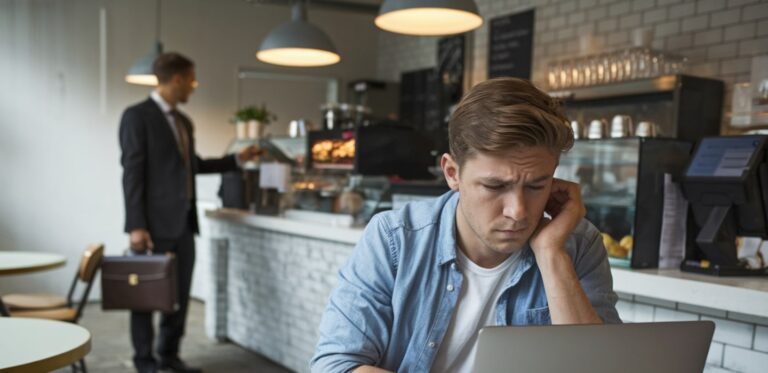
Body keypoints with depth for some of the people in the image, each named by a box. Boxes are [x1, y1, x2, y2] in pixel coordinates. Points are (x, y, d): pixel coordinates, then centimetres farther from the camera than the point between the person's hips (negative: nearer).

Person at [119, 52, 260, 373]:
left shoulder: (184, 121, 15)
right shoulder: (137, 116, -9)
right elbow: (132, 174, -14)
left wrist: (237, 160, 23)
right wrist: (136, 226, -18)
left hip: (183, 222, 8)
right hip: (155, 223, -8)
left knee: (180, 292, 12)